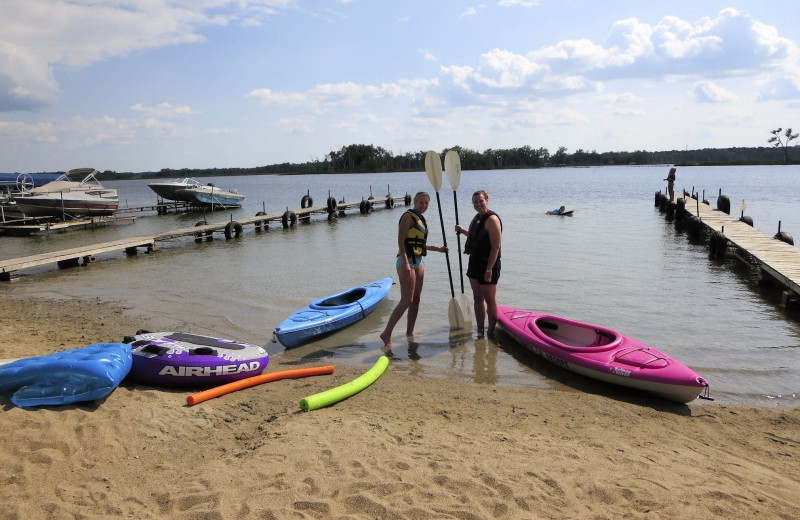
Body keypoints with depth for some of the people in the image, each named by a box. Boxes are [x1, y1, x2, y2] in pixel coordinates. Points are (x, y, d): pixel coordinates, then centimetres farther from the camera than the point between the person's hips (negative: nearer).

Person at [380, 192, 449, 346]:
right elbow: (401, 241, -18)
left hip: (418, 262, 9)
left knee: (416, 299, 12)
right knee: (407, 300, -12)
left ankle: (410, 332, 22)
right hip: (407, 261, -9)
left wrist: (438, 249, 27)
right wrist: (406, 264, -26)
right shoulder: (408, 217, -10)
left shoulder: (420, 219, 17)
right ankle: (386, 333, -9)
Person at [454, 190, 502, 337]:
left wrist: (489, 269, -24)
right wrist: (462, 231, 13)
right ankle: (480, 331, 22)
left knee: (490, 300, 0)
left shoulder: (492, 219, -16)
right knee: (478, 298, 13)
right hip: (475, 263, 10)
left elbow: (495, 246, -21)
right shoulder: (478, 217, 13)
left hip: (488, 265, -9)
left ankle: (491, 332, 10)